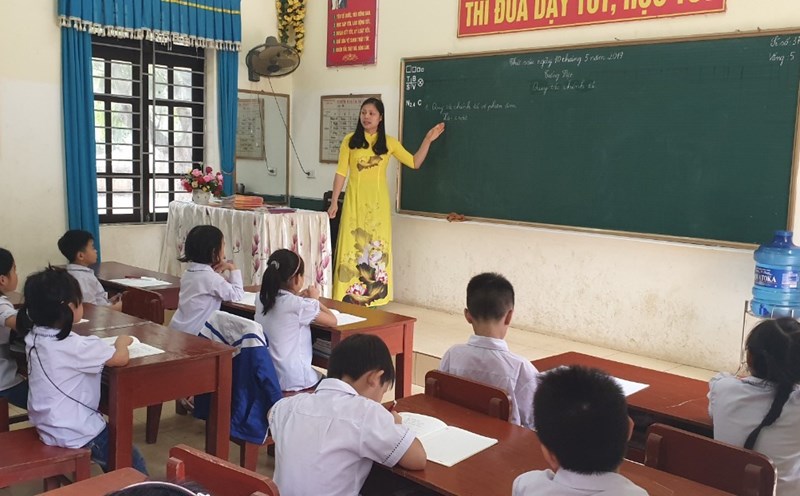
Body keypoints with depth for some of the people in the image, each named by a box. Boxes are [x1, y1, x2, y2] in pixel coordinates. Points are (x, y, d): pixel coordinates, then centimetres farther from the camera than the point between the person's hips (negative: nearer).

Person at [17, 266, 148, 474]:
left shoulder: (34, 337, -3)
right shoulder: (76, 346, -29)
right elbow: (122, 358, -21)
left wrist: (105, 347, 6)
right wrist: (122, 342, -1)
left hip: (47, 427, 9)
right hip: (76, 435, -9)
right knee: (134, 467, 6)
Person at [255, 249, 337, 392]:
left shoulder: (261, 299, 0)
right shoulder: (299, 306, -20)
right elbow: (332, 321, -8)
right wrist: (314, 299, 6)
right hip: (292, 380, -7)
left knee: (318, 375, 29)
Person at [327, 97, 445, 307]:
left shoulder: (389, 142, 5)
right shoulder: (350, 140, 2)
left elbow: (415, 163, 6)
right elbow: (341, 172, 1)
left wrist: (428, 140, -2)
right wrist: (334, 201, -3)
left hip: (377, 201, 1)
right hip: (355, 200, -1)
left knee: (375, 247, 4)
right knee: (352, 245, 0)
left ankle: (372, 299, 12)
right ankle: (348, 298, 6)